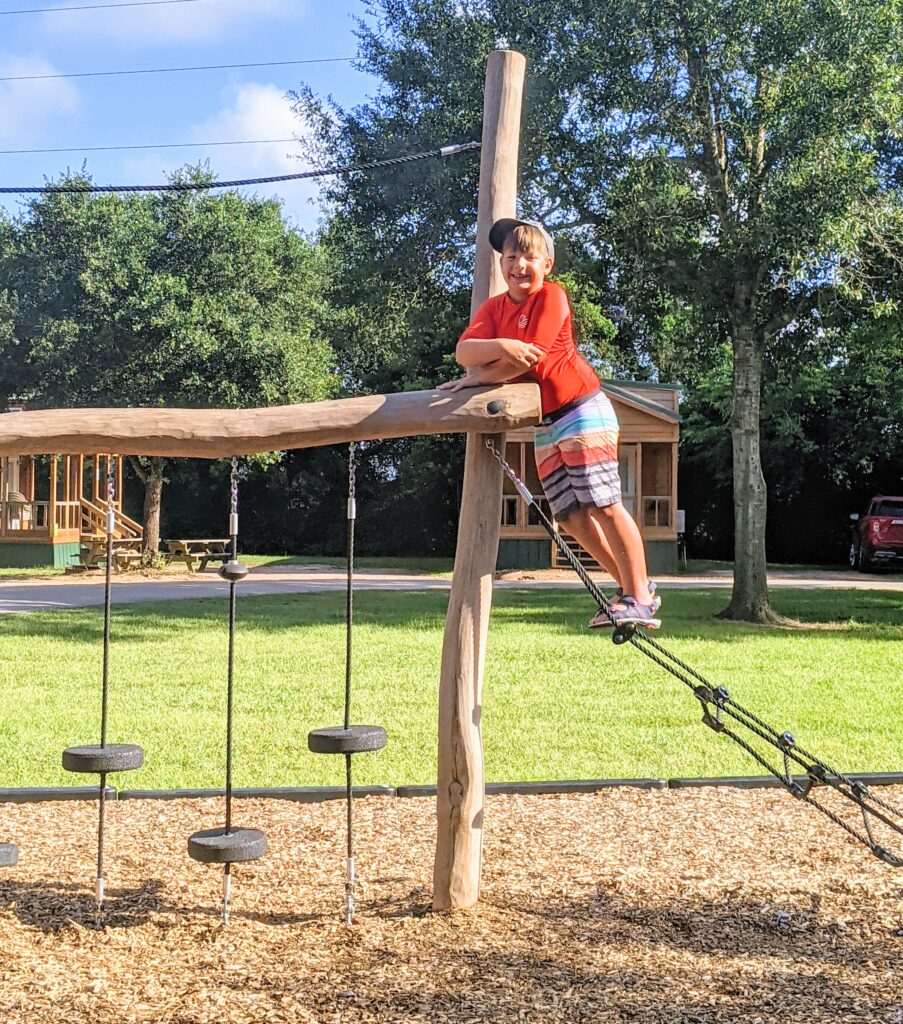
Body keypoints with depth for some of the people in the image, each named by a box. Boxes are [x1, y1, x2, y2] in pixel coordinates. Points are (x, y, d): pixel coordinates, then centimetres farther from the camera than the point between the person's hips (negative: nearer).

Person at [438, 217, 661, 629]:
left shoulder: (551, 296, -11)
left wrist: (479, 377, -13)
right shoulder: (493, 307, 8)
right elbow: (464, 351, -11)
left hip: (582, 410, -7)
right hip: (544, 425, 7)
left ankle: (640, 599, -5)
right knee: (571, 516, 7)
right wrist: (501, 346, -30)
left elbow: (531, 360, -21)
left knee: (603, 505, -10)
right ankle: (631, 587, 17)